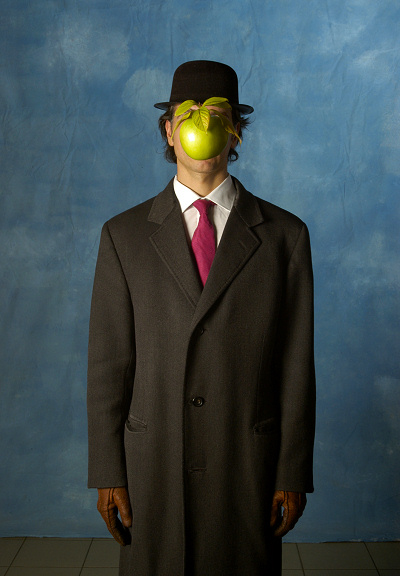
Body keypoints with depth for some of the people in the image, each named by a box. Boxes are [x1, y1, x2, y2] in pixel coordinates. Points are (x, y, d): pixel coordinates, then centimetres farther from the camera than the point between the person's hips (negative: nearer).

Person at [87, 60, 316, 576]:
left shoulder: (283, 234, -1)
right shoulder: (124, 235, 0)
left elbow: (296, 365, -1)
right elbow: (108, 363, 0)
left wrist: (293, 475, -1)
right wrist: (108, 473, -1)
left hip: (250, 470, 0)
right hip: (152, 470, 1)